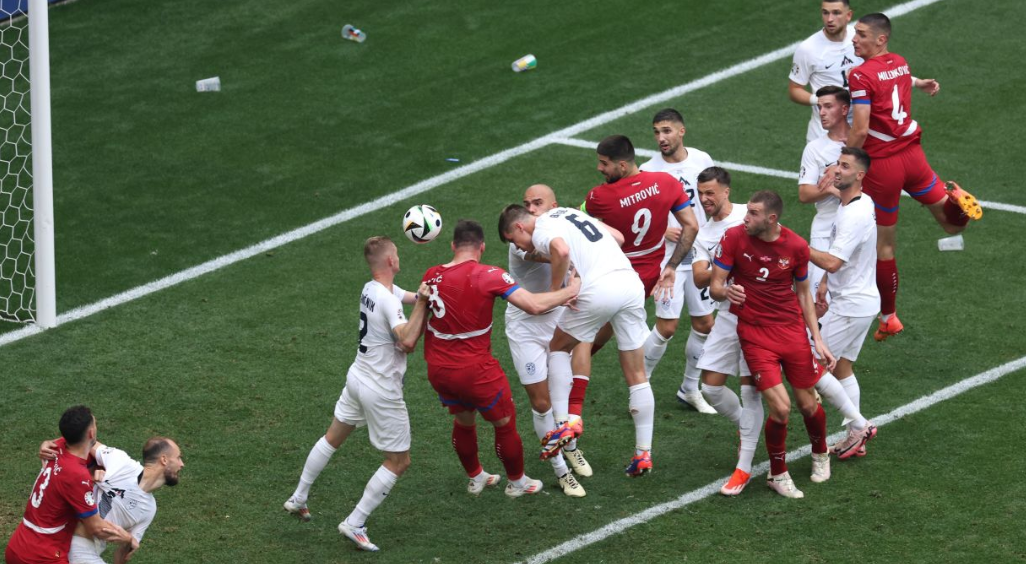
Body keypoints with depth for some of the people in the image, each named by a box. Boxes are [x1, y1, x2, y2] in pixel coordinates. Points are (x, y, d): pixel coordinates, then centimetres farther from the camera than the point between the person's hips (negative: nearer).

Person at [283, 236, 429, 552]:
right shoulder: (388, 300, -25)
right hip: (382, 392, -8)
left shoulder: (371, 289, 1)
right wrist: (422, 304, -27)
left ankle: (298, 499, 37)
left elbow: (413, 297, 9)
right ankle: (355, 524, 4)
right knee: (399, 462, 5)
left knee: (332, 438, 26)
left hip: (358, 379, 8)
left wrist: (423, 297, -11)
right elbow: (407, 342, -34)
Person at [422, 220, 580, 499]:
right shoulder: (488, 275, -17)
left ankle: (475, 478, 46)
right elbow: (534, 306, -22)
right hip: (475, 371, -5)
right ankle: (517, 483, 34)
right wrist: (570, 291, -8)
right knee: (505, 423, 18)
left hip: (437, 370, 5)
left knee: (463, 421, 29)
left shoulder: (431, 276, -2)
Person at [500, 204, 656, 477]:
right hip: (631, 280, 7)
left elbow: (561, 251, -23)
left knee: (558, 347, 19)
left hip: (599, 290, -7)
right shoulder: (569, 212, 25)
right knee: (637, 376, 10)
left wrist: (555, 290, -9)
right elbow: (619, 237, 26)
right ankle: (643, 453, 11)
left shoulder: (541, 230, 1)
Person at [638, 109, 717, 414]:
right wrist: (663, 231, -19)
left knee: (704, 324, 8)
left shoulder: (701, 160, -1)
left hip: (700, 254, 4)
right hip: (667, 258, -4)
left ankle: (690, 389, 24)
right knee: (667, 326, -9)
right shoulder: (648, 172, -11)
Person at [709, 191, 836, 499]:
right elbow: (714, 286, -5)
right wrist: (726, 291, -30)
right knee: (780, 407, -14)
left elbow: (803, 293, 10)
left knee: (808, 404, 7)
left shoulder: (797, 246, -4)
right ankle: (778, 474, 8)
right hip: (754, 332, -2)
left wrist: (817, 339, 6)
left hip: (792, 329, 2)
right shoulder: (734, 237, -9)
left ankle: (820, 453, 40)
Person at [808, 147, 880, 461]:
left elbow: (832, 262, -30)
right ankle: (856, 437, 20)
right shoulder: (850, 205, 8)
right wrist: (825, 283, 19)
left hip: (852, 306, -10)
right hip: (858, 302, 10)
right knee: (841, 368, 17)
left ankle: (858, 425, 0)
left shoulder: (855, 216, -24)